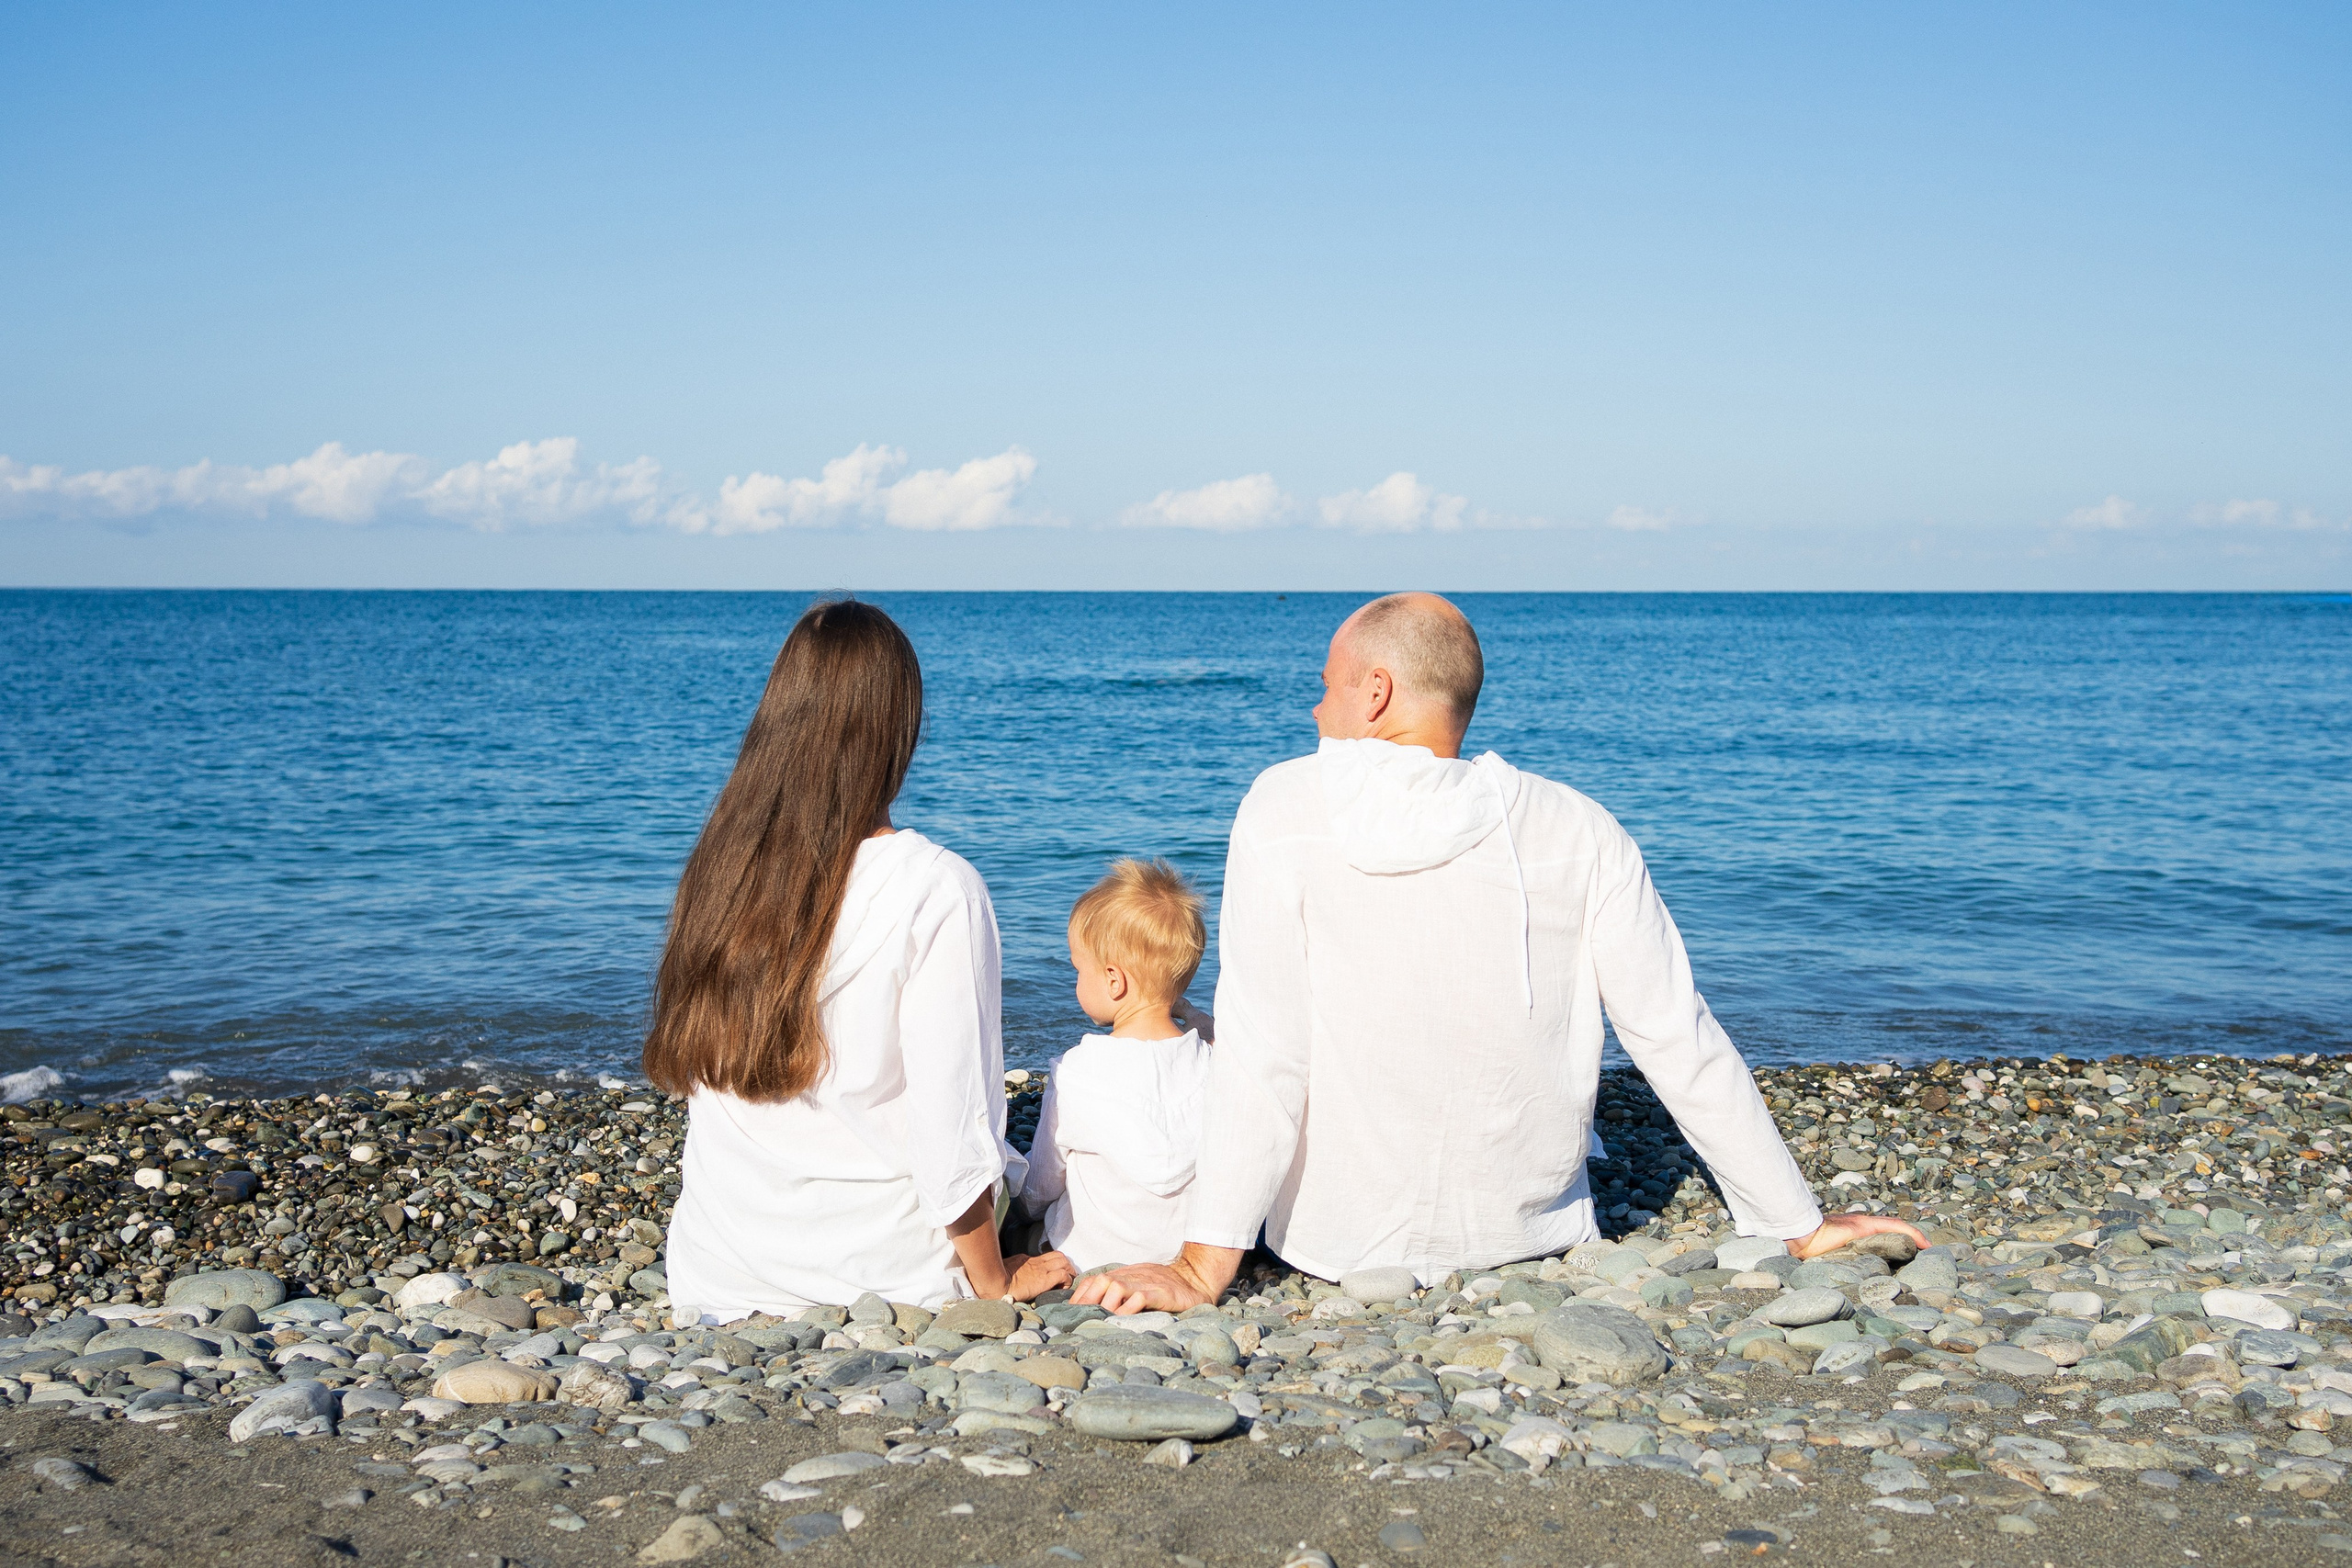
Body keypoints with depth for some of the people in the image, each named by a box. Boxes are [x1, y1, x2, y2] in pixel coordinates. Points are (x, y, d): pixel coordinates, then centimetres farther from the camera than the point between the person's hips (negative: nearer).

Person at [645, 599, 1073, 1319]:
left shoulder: (715, 867, -4)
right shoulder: (937, 889, -19)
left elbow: (683, 1070, 7)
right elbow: (952, 1120, -17)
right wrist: (994, 1281, -2)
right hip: (882, 1272, -3)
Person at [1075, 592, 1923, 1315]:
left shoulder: (1287, 808, -13)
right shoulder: (1581, 831, -8)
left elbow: (1259, 1047, -21)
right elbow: (1680, 1042, -7)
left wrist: (1202, 1268, -21)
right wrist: (1801, 1224, 2)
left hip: (1342, 1244, -2)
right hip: (1529, 1230, 3)